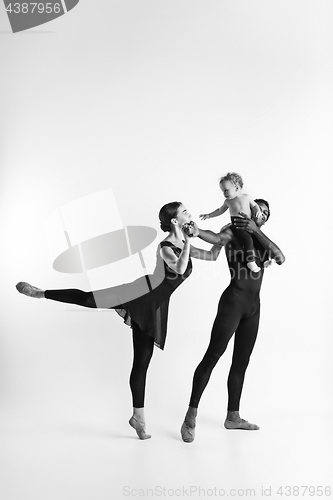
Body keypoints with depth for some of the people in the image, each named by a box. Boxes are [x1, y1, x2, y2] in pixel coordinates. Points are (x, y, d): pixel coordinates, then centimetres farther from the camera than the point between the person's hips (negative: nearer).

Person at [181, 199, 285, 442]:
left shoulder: (260, 241, 17)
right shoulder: (233, 231, 0)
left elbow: (281, 258, -3)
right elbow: (218, 239, -24)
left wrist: (256, 230, -11)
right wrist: (197, 231, -47)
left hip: (254, 306, 7)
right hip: (234, 300, -7)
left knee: (241, 362, 11)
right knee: (213, 354, -11)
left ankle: (233, 416, 21)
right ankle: (191, 416, -6)